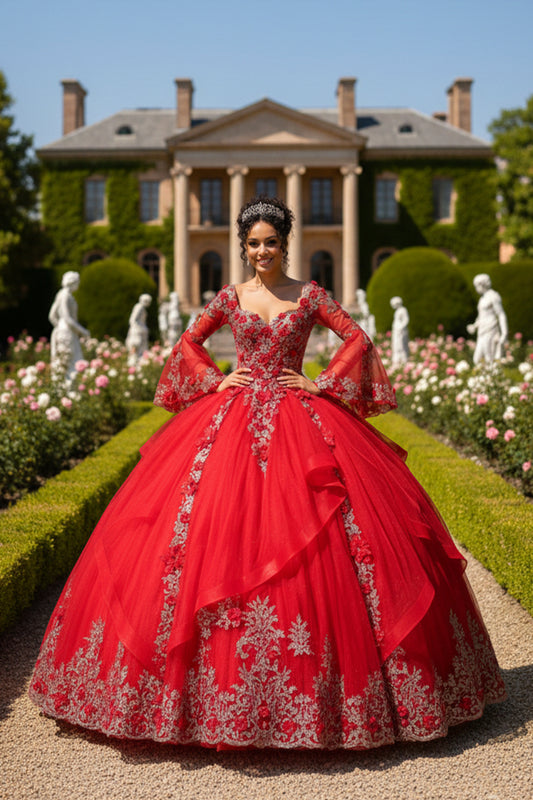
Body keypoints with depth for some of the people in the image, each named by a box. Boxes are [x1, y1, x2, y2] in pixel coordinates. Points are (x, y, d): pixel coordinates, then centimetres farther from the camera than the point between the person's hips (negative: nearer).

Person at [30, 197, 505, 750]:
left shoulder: (309, 296, 5)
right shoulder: (230, 297, 9)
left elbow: (358, 338, 3)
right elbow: (188, 343, 17)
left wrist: (321, 384, -4)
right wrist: (216, 380, 3)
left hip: (299, 422, -1)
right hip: (231, 420, 1)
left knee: (301, 536, -8)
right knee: (218, 532, -6)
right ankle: (221, 678, 7)